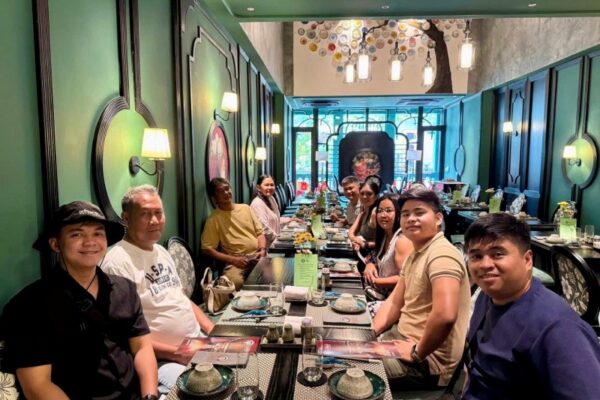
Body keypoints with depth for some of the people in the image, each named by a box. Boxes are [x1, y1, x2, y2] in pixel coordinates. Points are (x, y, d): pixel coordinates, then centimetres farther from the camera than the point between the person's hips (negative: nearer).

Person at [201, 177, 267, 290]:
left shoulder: (245, 208, 14)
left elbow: (259, 232, 17)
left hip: (256, 256, 4)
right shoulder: (213, 219, 1)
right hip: (236, 260, -3)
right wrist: (233, 260, -12)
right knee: (234, 282, -36)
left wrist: (262, 250, -3)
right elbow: (207, 249, -3)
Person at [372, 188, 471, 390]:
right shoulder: (415, 254, 11)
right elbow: (394, 302, 13)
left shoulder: (441, 255, -22)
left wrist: (417, 352, -21)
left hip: (428, 361, -9)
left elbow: (445, 315, -35)